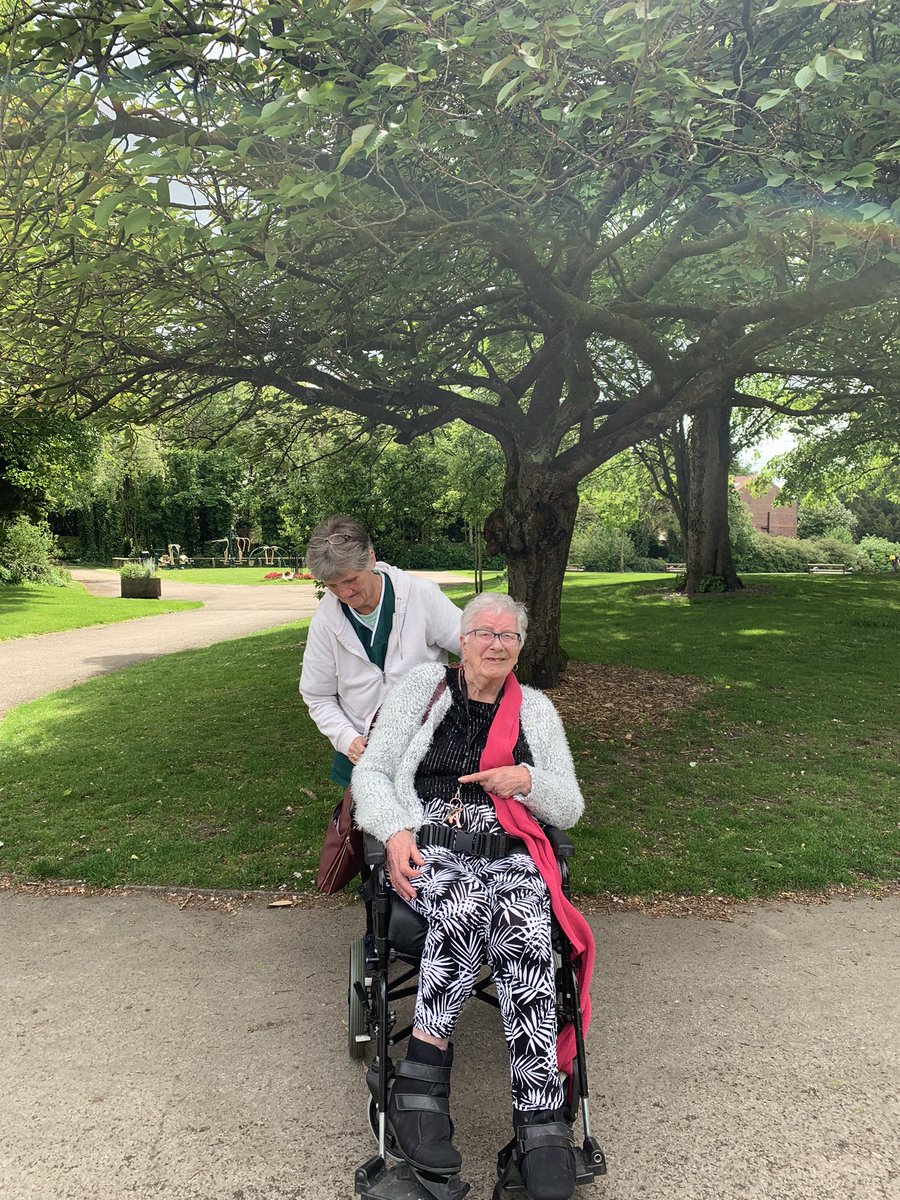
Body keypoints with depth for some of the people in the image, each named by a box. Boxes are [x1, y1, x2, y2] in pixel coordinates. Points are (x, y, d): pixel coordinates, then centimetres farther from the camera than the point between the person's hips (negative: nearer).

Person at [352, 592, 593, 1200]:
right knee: (468, 905, -36)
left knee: (523, 933, -33)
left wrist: (527, 780, -5)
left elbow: (570, 808, 17)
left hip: (511, 857, 2)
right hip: (429, 851, -1)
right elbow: (371, 772, 10)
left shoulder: (536, 709, 17)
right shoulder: (424, 686, 12)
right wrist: (395, 831, -8)